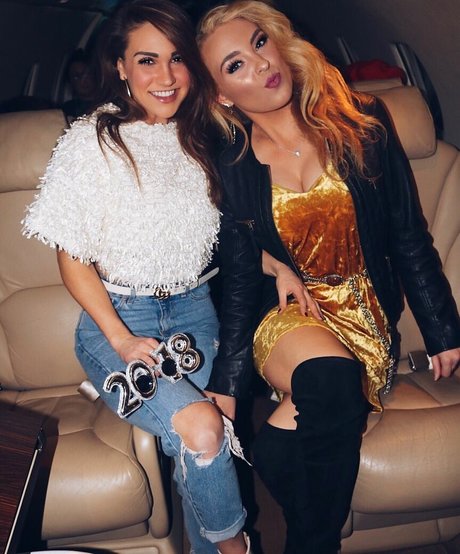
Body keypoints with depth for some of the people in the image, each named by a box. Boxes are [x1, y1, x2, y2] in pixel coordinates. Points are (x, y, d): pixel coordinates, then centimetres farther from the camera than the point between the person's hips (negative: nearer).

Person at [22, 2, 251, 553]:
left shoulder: (201, 136, 8)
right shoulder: (90, 142, -6)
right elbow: (73, 258, -5)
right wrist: (123, 342, -14)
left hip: (195, 307, 4)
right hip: (118, 316, -3)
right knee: (200, 426, -26)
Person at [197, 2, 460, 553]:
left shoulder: (362, 124, -2)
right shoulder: (232, 168, -2)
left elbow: (408, 236, 2)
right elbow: (239, 281, 0)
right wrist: (226, 387, -5)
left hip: (368, 313, 0)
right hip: (286, 315, 0)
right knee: (333, 378, -35)